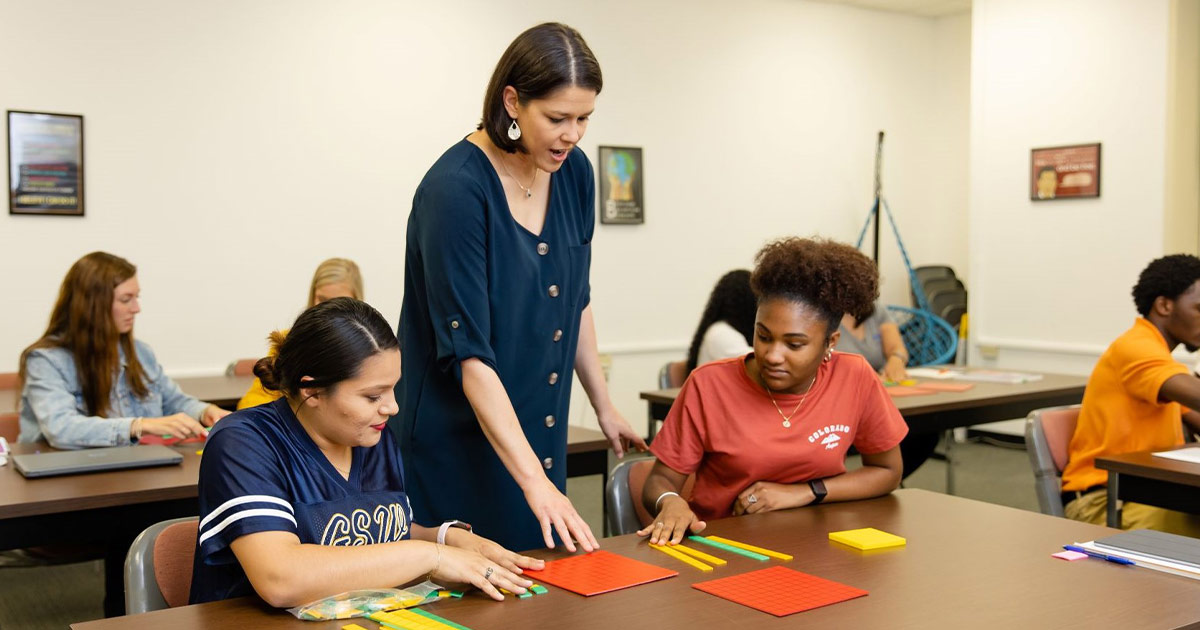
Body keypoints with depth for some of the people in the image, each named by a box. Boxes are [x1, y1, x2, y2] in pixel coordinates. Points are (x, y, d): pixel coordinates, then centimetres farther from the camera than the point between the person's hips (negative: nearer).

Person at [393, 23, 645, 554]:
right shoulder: (455, 188, -21)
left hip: (539, 432, 6)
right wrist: (534, 479, -28)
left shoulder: (574, 173, 0)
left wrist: (603, 407, 16)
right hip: (459, 443, -6)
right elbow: (469, 353, -24)